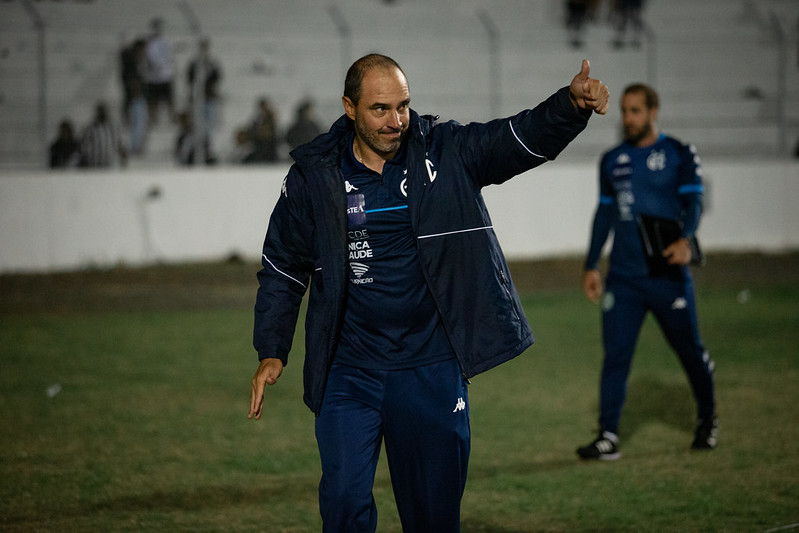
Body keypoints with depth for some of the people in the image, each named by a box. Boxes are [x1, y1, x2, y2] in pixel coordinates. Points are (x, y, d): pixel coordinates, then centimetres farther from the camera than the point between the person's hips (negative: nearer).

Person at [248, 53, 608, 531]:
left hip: (433, 370, 1)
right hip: (349, 372, 0)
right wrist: (272, 352, 4)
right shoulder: (314, 177, -1)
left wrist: (572, 104, -33)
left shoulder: (447, 152, -2)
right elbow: (283, 267, 8)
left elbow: (525, 137, -13)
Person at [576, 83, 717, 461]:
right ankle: (608, 436, -6)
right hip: (623, 277, 3)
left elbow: (693, 202, -6)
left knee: (689, 348, 6)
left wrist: (685, 239, -27)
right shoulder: (612, 161, 12)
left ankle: (707, 419, 28)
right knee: (615, 355, -6)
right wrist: (591, 266, 15)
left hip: (668, 274, -3)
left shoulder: (679, 155, 1)